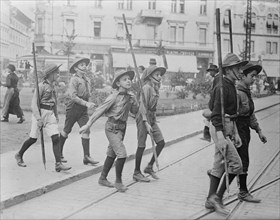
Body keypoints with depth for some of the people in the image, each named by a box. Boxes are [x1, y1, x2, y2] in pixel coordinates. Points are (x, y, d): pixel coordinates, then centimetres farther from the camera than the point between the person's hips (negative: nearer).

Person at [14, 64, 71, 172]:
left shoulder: (52, 86, 10)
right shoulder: (41, 86, -12)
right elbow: (34, 104, -15)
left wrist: (56, 115, 21)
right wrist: (39, 119, -21)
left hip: (50, 114, 6)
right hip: (40, 113, -6)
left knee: (56, 138, -6)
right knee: (33, 139, 5)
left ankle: (58, 164, -6)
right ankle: (19, 155, 30)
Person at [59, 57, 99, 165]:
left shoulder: (87, 80, 10)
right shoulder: (74, 80, -13)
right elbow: (73, 96, -22)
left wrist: (89, 103, 7)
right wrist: (86, 104, -27)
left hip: (83, 109, 6)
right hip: (73, 108, -6)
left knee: (86, 131, -4)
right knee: (66, 131, 7)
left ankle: (86, 156, -3)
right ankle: (59, 153, 25)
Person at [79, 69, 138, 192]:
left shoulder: (130, 96, 3)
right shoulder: (114, 97, -16)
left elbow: (135, 111, 10)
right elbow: (100, 110, -13)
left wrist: (134, 101, -9)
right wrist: (88, 125, -11)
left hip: (122, 127, 7)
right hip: (112, 127, -7)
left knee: (112, 154, 16)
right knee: (122, 154, -13)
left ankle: (103, 178, 31)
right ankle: (118, 181, 4)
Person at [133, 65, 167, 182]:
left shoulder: (155, 87, 12)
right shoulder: (146, 87, -14)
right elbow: (142, 106, -19)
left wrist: (154, 119, 14)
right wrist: (146, 123, -23)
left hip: (152, 117, 9)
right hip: (143, 117, -9)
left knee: (161, 143, 5)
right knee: (141, 146, -1)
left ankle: (149, 167, 18)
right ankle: (136, 173, 12)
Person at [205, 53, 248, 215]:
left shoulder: (232, 87, 16)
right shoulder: (222, 87, -15)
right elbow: (216, 114, -21)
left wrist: (235, 133, 18)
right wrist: (221, 137, -27)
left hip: (227, 128, 10)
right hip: (220, 129, -10)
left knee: (219, 165, 12)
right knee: (236, 164, -10)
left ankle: (211, 200, 21)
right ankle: (218, 197, 2)